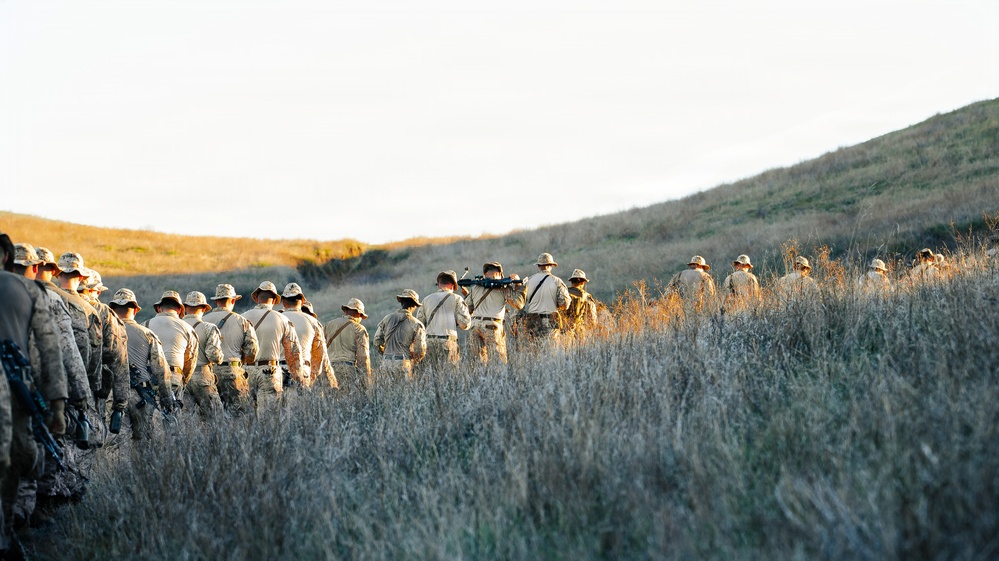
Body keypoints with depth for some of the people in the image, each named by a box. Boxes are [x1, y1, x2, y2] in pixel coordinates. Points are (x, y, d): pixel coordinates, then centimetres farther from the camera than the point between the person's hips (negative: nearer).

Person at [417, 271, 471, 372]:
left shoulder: (426, 299, 12)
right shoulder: (456, 299, 1)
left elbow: (419, 323, 12)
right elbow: (464, 323, -4)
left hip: (429, 341, 4)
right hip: (447, 341, -4)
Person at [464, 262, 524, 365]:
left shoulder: (474, 287, 13)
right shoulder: (503, 287, 1)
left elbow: (467, 309, 16)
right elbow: (519, 304, 2)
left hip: (475, 326, 4)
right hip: (493, 327, -4)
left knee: (477, 360, 8)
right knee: (499, 362, -4)